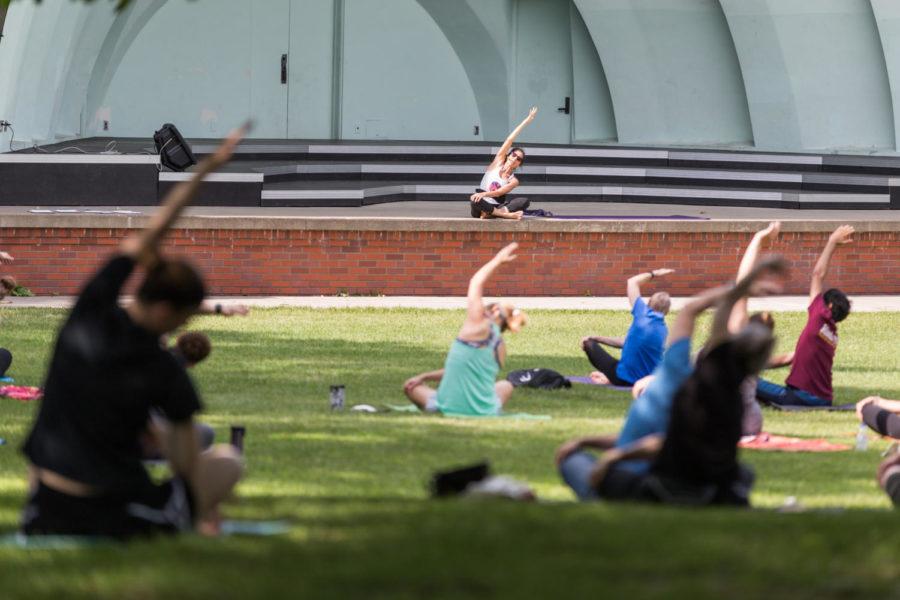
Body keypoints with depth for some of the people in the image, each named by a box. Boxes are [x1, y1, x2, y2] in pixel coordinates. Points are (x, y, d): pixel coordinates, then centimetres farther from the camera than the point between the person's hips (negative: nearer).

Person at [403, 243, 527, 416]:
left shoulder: (479, 326, -10)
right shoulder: (500, 347, 7)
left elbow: (476, 284, 5)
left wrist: (498, 260, 17)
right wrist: (425, 376, 15)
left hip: (450, 407, -4)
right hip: (485, 412, 4)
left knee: (410, 387, 21)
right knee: (506, 386, 37)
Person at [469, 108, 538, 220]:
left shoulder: (513, 181, 4)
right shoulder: (498, 162, 5)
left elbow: (498, 193, -14)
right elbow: (510, 140, 1)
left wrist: (484, 194, -35)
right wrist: (527, 120, -2)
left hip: (495, 206, 1)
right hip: (482, 206, -1)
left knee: (524, 201, -24)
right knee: (474, 200, -39)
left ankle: (491, 214, -39)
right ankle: (507, 214, -37)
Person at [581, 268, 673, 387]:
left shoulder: (643, 314, -16)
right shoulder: (663, 331, 2)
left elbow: (632, 282, -1)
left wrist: (653, 274, 14)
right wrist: (597, 338, 17)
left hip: (623, 379, -4)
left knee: (589, 344, 11)